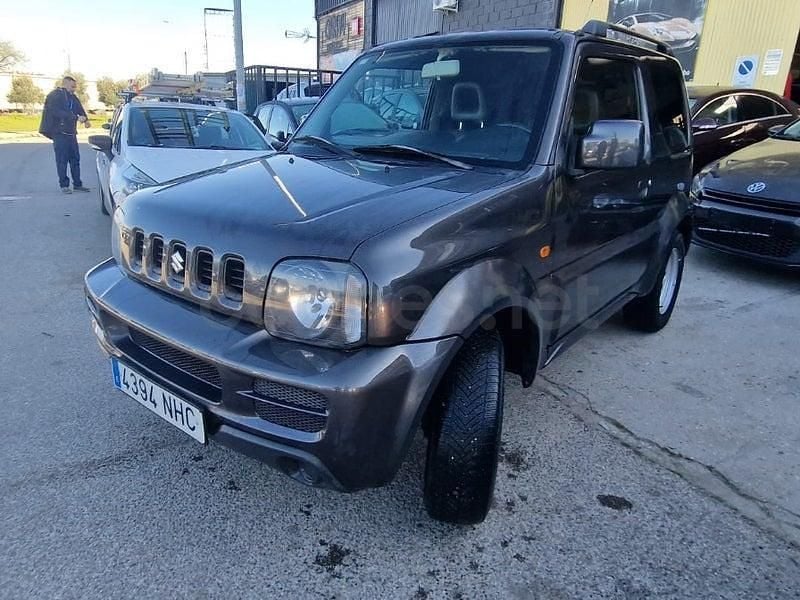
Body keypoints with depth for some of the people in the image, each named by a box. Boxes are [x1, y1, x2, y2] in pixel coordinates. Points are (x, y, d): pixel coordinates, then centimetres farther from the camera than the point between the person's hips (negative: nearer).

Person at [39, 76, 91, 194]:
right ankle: (64, 185, 2)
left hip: (71, 132, 7)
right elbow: (58, 112, -20)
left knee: (75, 158, 7)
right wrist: (76, 117, -28)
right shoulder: (55, 96, -8)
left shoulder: (72, 97, 15)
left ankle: (77, 184, 12)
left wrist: (86, 119, -13)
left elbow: (79, 109, 8)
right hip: (59, 132, -7)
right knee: (62, 160, -4)